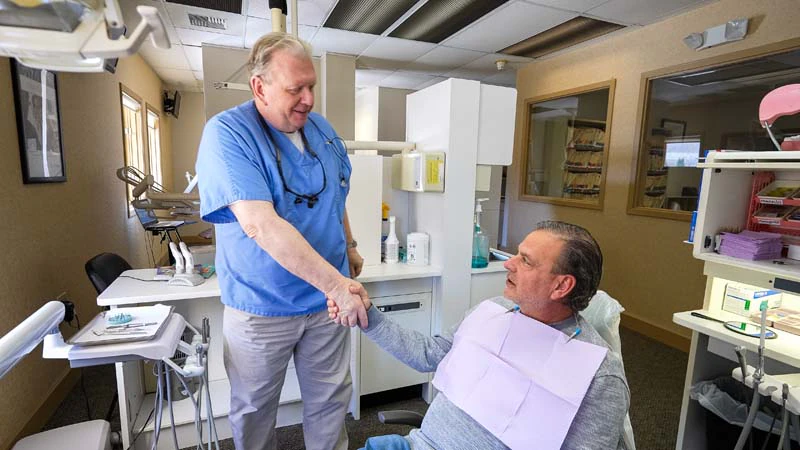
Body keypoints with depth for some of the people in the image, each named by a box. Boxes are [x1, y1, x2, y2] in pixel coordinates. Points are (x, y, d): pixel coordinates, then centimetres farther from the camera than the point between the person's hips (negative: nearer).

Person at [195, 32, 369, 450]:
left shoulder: (322, 129, 1)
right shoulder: (226, 132, -17)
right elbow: (261, 226, -29)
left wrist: (349, 247, 19)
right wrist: (336, 284, -31)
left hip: (326, 301, 5)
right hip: (261, 307, -4)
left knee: (331, 401, 19)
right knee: (254, 409, 20)